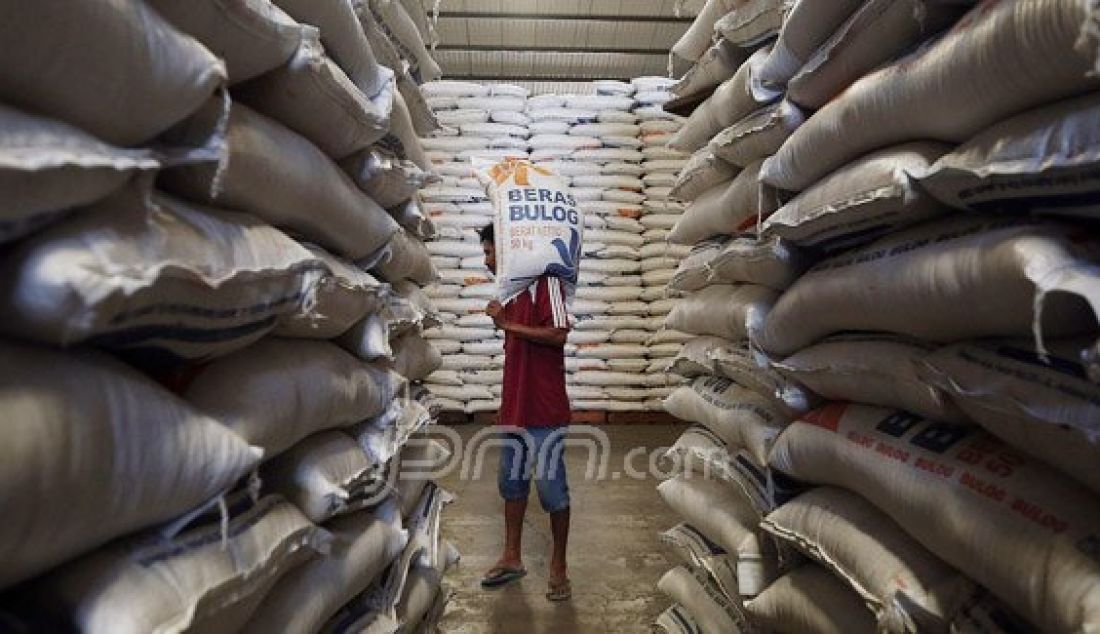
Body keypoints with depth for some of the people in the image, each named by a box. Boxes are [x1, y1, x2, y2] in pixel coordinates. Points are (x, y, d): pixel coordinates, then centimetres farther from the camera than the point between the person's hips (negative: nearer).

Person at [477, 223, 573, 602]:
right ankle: (512, 558, 31)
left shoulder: (545, 282, -11)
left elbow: (558, 334, -22)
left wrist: (507, 324, -17)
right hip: (514, 407, 9)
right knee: (511, 481, 16)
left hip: (545, 410, -9)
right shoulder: (511, 291, 15)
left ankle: (558, 567, 17)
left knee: (551, 488, 1)